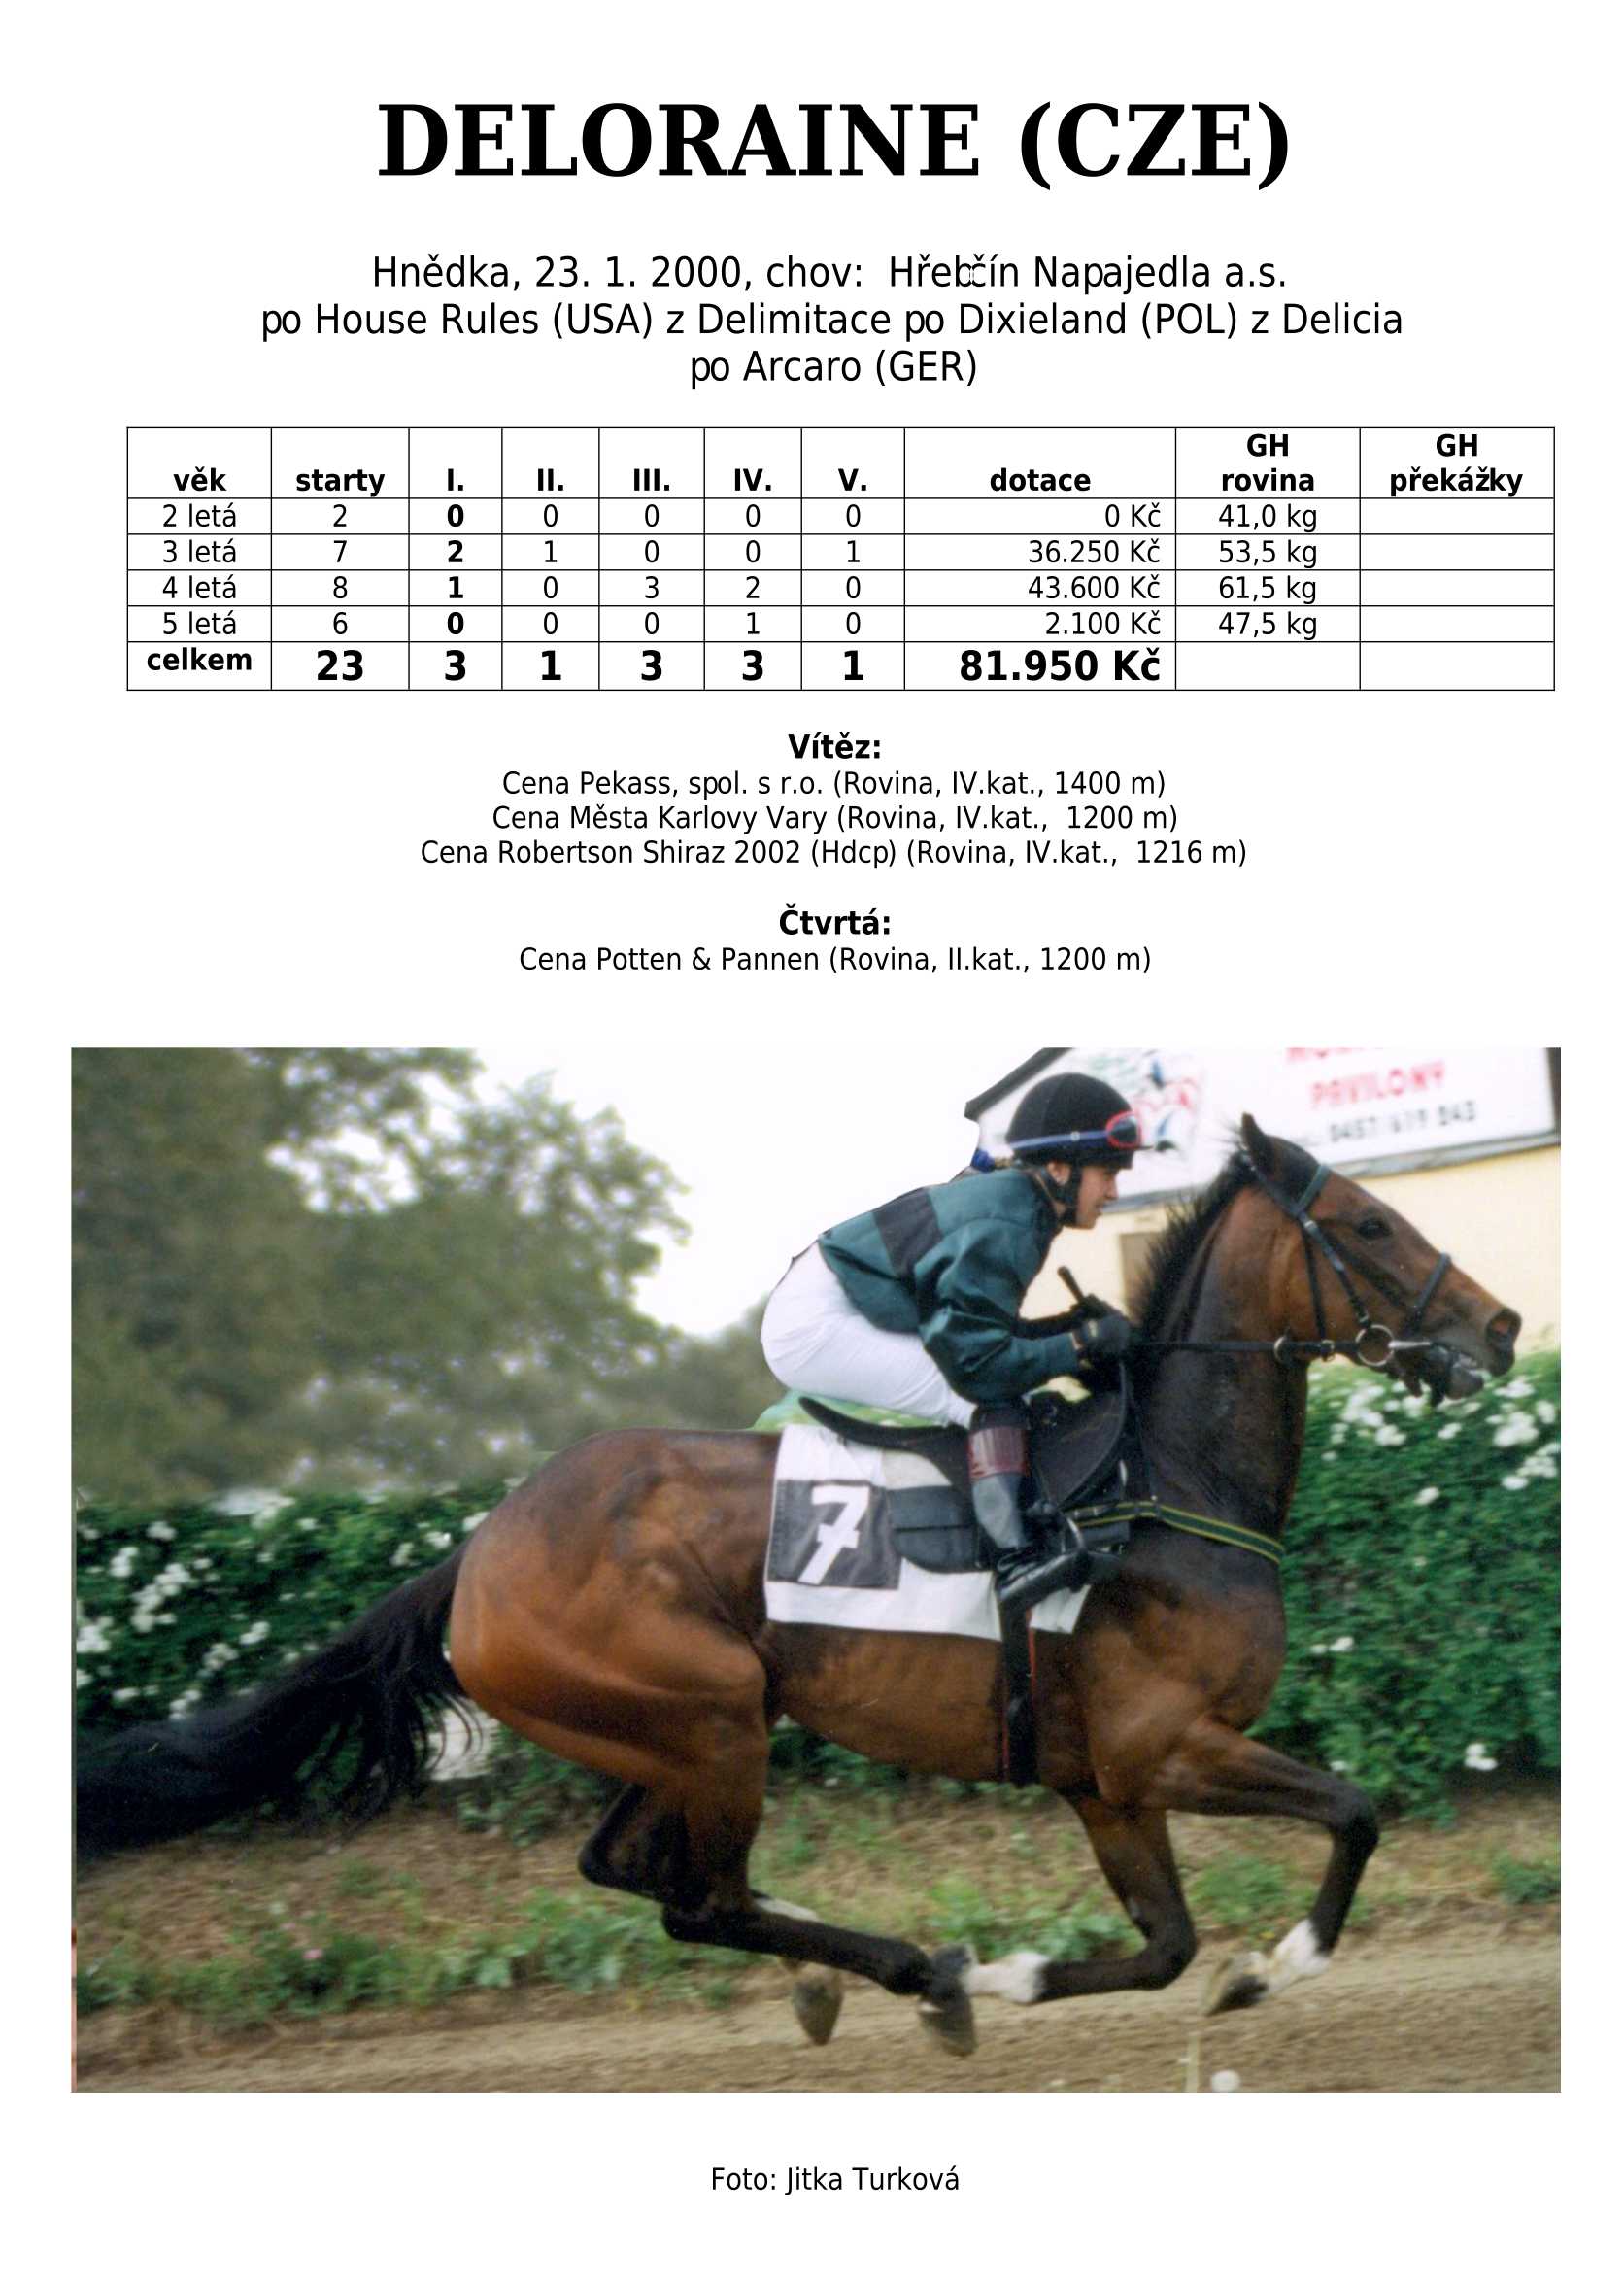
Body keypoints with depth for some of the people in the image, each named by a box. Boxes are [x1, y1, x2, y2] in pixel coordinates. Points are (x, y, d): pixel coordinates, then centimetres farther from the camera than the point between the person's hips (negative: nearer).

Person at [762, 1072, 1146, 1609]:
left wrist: (1070, 1324, 3)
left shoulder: (1011, 1199, 9)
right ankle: (1016, 1560, -26)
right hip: (815, 1327, -11)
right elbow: (974, 1360, -25)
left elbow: (973, 1325, 14)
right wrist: (1083, 1344, -18)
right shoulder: (1006, 1230, -21)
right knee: (993, 1400, -20)